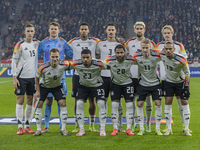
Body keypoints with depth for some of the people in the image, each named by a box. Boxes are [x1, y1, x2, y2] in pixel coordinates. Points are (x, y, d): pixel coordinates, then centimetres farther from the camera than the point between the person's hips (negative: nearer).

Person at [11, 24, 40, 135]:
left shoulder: (37, 43, 7)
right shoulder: (20, 45, -6)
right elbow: (14, 61, -5)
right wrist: (14, 78, -11)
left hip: (32, 76, 4)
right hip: (21, 77, -4)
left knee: (30, 101, 6)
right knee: (20, 100, -4)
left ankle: (27, 126, 14)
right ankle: (20, 127, -1)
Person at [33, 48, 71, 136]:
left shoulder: (64, 64, -28)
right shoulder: (43, 67, -31)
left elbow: (73, 64, -3)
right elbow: (36, 78, -12)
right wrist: (37, 91, -11)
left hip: (57, 86, 1)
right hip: (44, 86, -1)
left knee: (63, 104, -14)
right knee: (39, 105, -10)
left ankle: (63, 129, -3)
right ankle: (38, 130, 2)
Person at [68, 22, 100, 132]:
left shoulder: (94, 42, 4)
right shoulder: (73, 42, 4)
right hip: (77, 74, 0)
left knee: (92, 99, 3)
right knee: (77, 100, 3)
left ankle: (92, 125, 13)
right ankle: (77, 125, 11)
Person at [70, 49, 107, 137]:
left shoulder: (98, 64, -29)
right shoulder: (76, 64, -24)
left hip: (97, 85, -2)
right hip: (83, 86, 2)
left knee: (101, 104, -16)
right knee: (79, 104, -11)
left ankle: (102, 129, -5)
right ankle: (81, 130, -2)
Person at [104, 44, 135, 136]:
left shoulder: (130, 60, -19)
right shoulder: (110, 60, -20)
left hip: (127, 84, 0)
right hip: (115, 84, 0)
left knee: (129, 106, -5)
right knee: (114, 106, -5)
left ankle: (128, 129, 0)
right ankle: (115, 129, 1)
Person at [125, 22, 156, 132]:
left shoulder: (150, 43, 5)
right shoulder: (129, 43, 8)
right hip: (133, 75, 1)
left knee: (148, 99, 2)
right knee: (132, 99, 3)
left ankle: (148, 124, 11)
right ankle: (132, 123, 15)